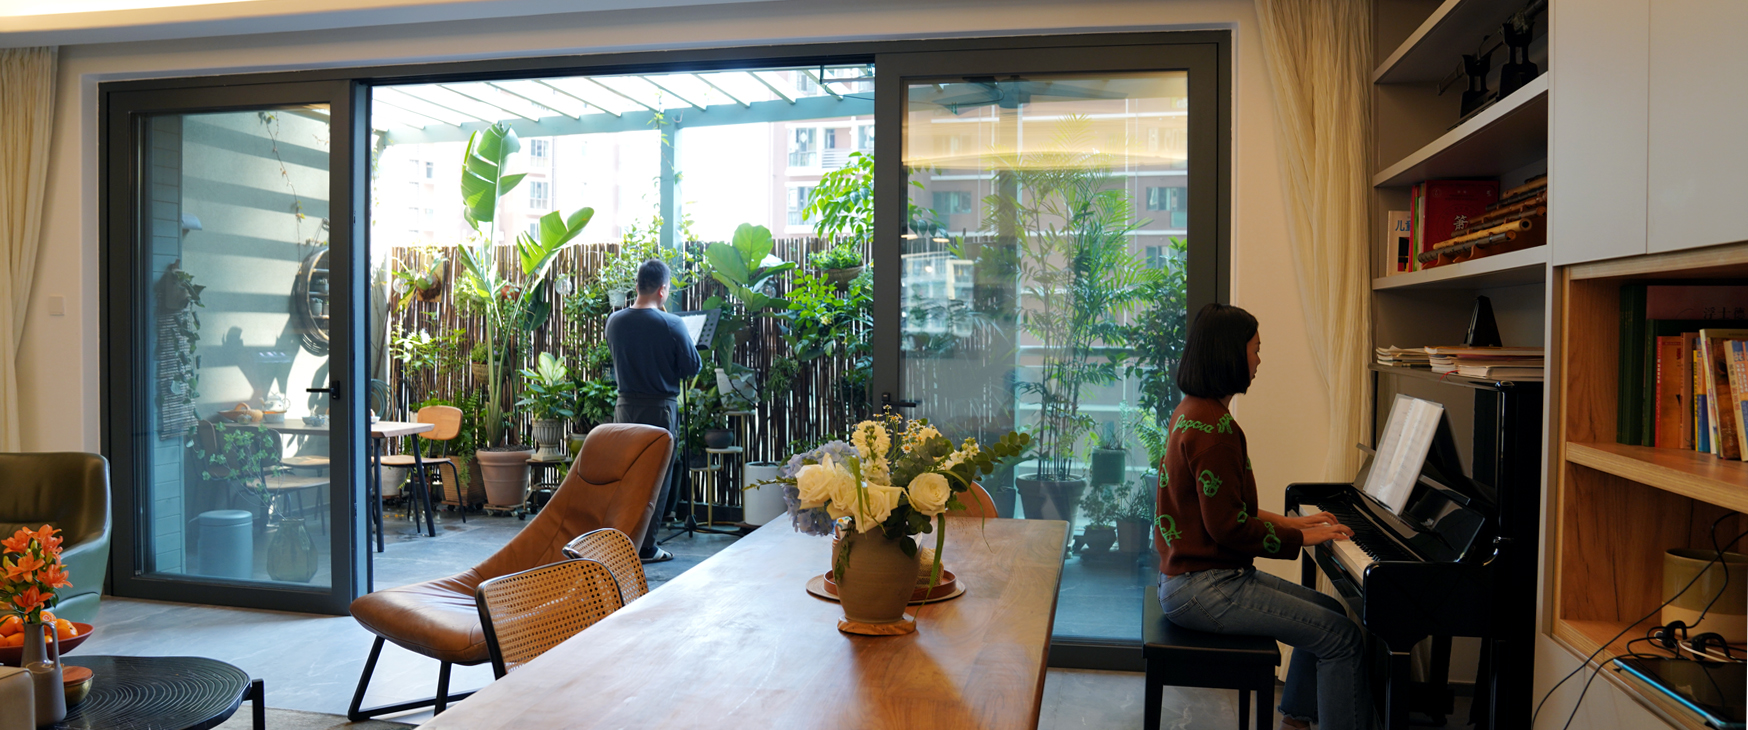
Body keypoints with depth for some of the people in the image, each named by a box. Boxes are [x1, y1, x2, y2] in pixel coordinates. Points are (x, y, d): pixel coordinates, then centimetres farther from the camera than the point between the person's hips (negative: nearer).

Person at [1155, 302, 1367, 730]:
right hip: (1203, 589, -11)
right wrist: (1301, 537, -8)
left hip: (1193, 577, 11)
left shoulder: (1192, 412, 12)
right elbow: (1228, 527, -21)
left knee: (1327, 613, 18)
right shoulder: (1213, 426, -20)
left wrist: (1293, 522, 15)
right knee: (1343, 637, -12)